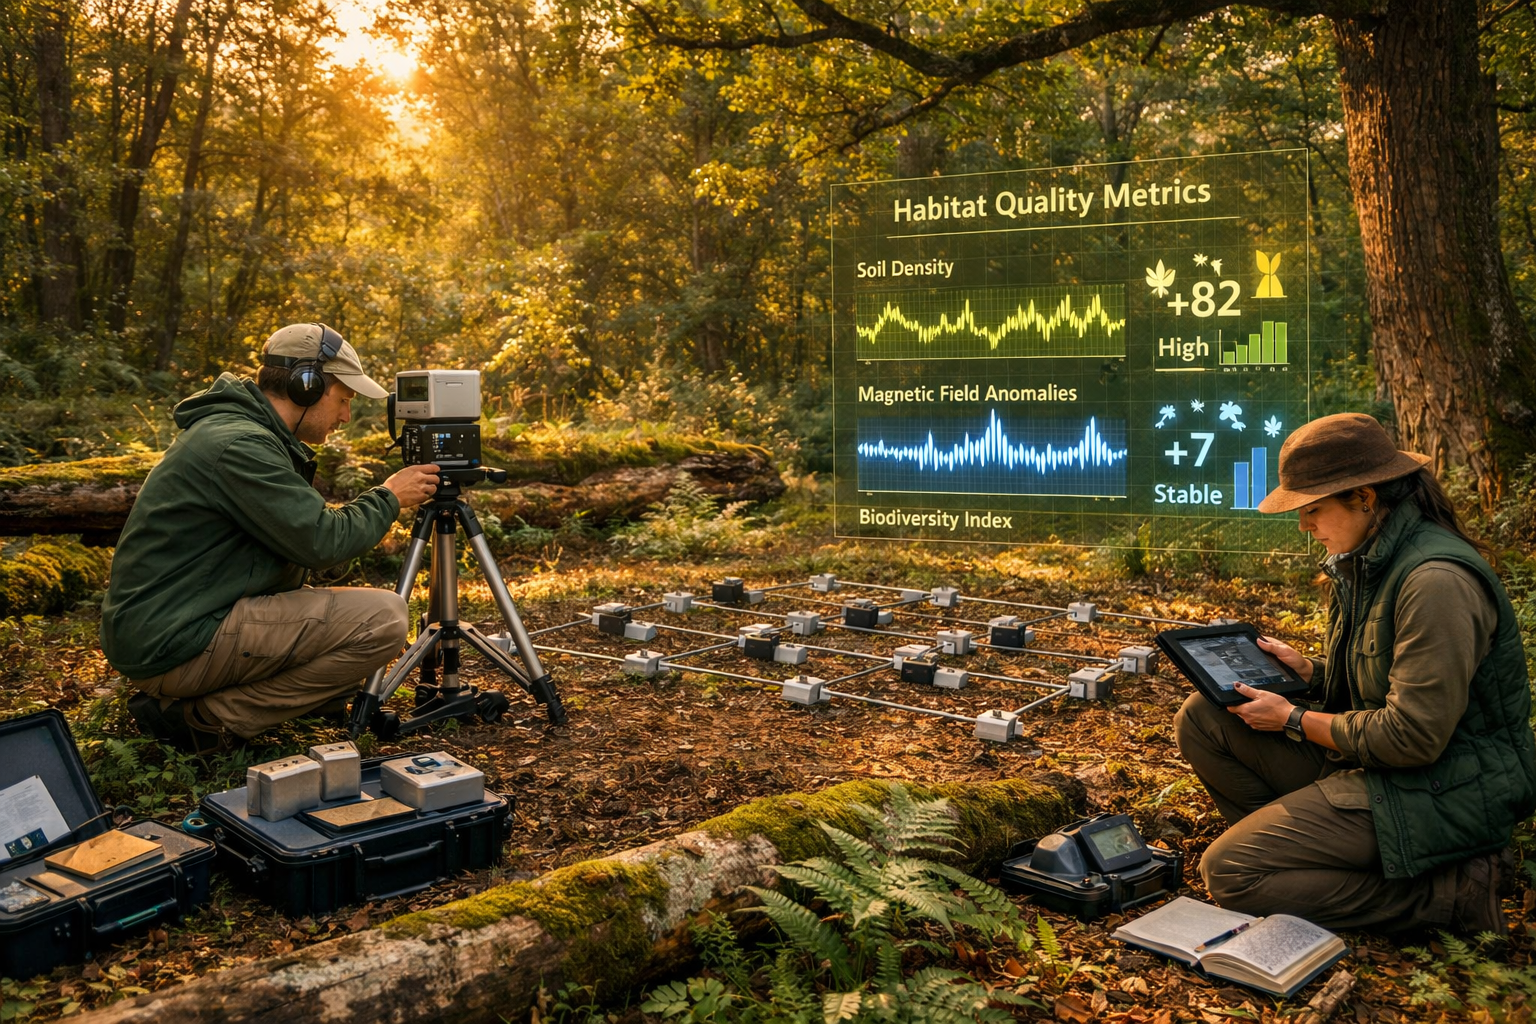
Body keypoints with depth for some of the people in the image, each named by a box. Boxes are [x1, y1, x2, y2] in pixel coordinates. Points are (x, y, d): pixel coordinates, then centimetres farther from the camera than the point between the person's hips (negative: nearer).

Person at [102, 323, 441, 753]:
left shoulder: (233, 425, 14)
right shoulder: (240, 444, -18)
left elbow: (301, 532, 19)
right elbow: (321, 543, -19)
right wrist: (388, 498, -4)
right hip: (173, 645, -11)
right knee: (383, 619, -19)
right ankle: (206, 719, -9)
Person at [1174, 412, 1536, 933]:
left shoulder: (1436, 581, -25)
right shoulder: (1368, 562, 7)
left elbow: (1414, 737, -25)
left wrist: (1295, 721, -14)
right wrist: (1304, 669, 1)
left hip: (1441, 791, -10)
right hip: (1367, 756, 10)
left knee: (1230, 873, -16)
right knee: (1202, 717, 1)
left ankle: (1450, 892, -7)